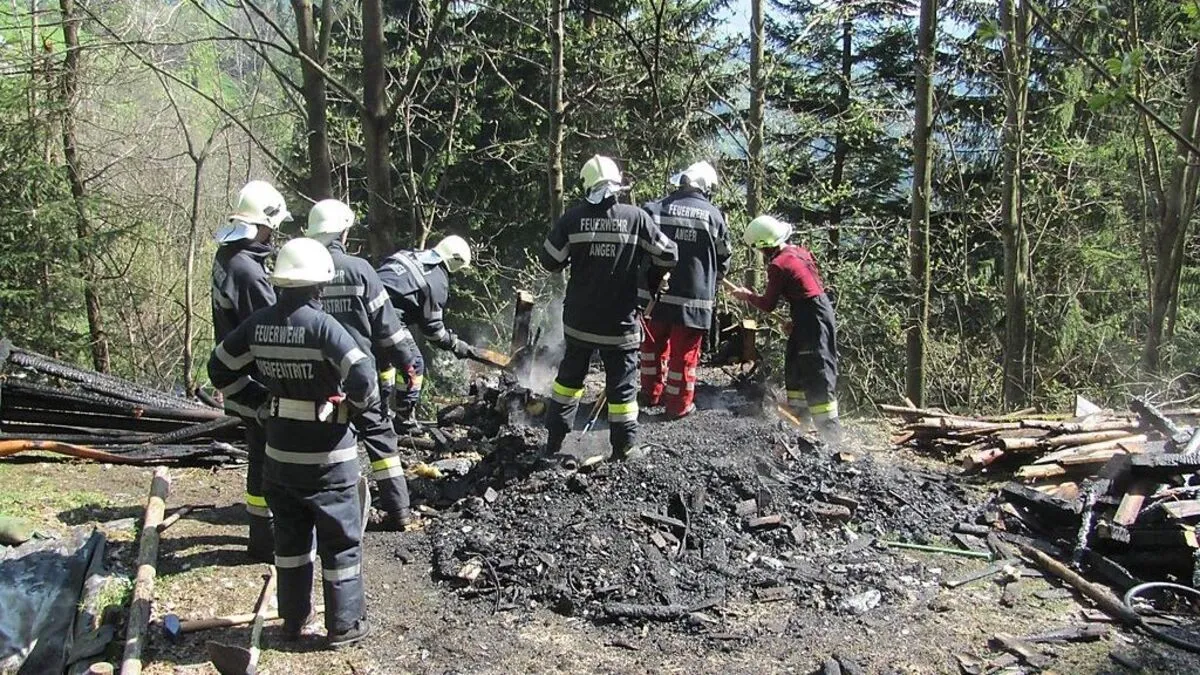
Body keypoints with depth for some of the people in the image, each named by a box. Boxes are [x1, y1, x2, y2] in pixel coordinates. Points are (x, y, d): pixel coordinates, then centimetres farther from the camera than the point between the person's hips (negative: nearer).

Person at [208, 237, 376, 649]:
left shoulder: (258, 325, -2)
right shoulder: (321, 325, -20)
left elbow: (221, 369, 9)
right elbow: (362, 376, -28)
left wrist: (260, 401, 12)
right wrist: (359, 404, -7)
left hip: (279, 452, 6)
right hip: (327, 455, -6)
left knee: (290, 537, 20)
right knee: (341, 542, 10)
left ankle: (293, 619, 32)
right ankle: (344, 625, 18)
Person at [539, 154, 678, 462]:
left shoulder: (573, 217, -7)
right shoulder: (636, 218, -11)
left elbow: (549, 260, -1)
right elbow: (668, 256, -4)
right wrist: (640, 262, 14)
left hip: (579, 320, 2)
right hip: (620, 323, -2)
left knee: (570, 375, 20)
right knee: (622, 384, 8)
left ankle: (554, 439, 27)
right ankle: (625, 448, 14)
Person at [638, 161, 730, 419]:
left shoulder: (655, 209, -2)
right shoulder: (713, 215, -5)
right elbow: (723, 259, 6)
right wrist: (711, 278, 24)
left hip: (655, 292, 2)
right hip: (693, 298, -2)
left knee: (654, 344, 21)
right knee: (684, 353, 8)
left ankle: (651, 393, 32)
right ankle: (678, 405, 17)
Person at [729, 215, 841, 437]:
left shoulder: (777, 265, -15)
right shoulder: (800, 251, 10)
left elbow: (769, 304, -10)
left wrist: (747, 296, 8)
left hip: (811, 319, -10)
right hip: (821, 308, 10)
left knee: (817, 376, -8)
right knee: (795, 368, 20)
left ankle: (830, 431, -8)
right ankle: (797, 416, 29)